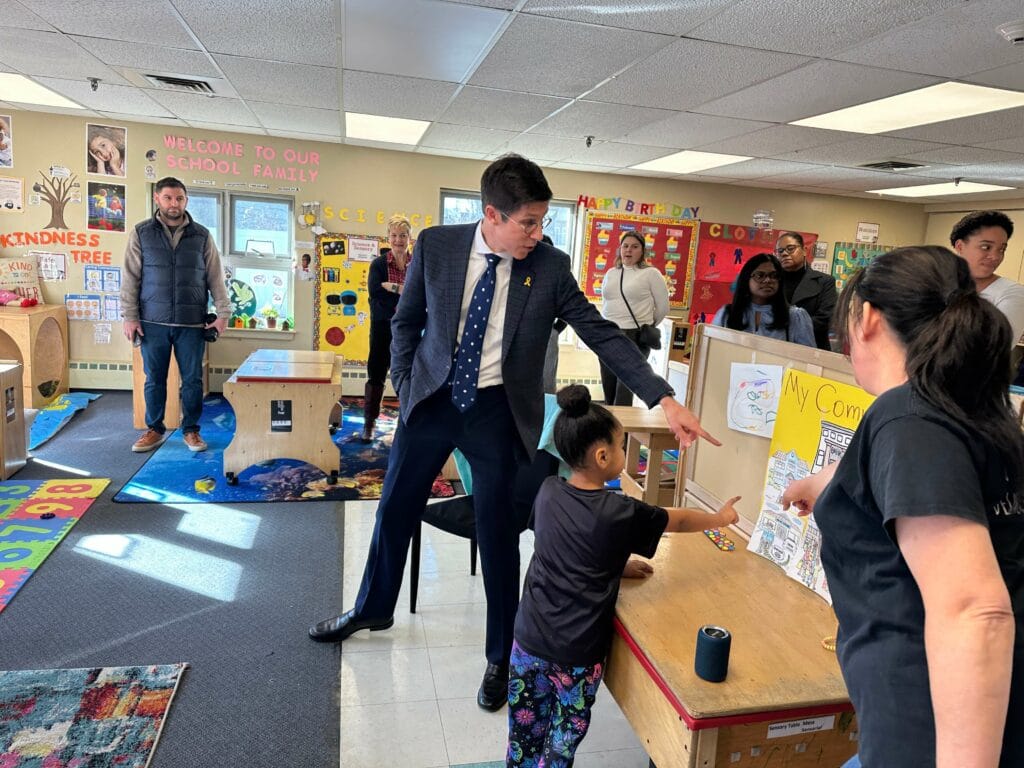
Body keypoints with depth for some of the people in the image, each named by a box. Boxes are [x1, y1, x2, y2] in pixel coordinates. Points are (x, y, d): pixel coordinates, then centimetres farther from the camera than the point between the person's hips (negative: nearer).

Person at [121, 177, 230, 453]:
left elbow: (215, 277, 6)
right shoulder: (141, 233, 4)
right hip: (153, 322, 0)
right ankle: (154, 430, 22)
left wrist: (223, 312, -2)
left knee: (192, 379, 5)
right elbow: (130, 278, 3)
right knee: (154, 378, 8)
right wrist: (130, 317, -3)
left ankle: (191, 430, 18)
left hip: (191, 323, 0)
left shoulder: (201, 235, 6)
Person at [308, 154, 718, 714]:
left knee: (497, 531, 6)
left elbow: (601, 334, -11)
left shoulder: (550, 267, -10)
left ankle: (501, 657, 29)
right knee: (395, 510, 16)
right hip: (432, 399, 2)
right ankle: (373, 609, 45)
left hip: (498, 410, -2)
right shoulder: (435, 245, -7)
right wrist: (404, 386, -1)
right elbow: (407, 321, 5)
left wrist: (663, 399, -18)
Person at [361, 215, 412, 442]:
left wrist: (393, 287, -18)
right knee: (376, 376, 4)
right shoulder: (378, 264, 1)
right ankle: (368, 424, 14)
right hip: (383, 329, 0)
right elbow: (374, 291, -16)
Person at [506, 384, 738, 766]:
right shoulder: (620, 512, -15)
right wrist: (721, 518, 19)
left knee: (526, 726, 19)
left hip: (529, 638, 4)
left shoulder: (548, 491, -4)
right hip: (576, 652, -4)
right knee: (567, 733, 16)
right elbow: (678, 519, 2)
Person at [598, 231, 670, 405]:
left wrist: (646, 326, 10)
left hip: (635, 337, -5)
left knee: (623, 393, -8)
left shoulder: (651, 273, -2)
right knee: (608, 390, 10)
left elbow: (662, 308, 1)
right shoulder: (611, 273, 14)